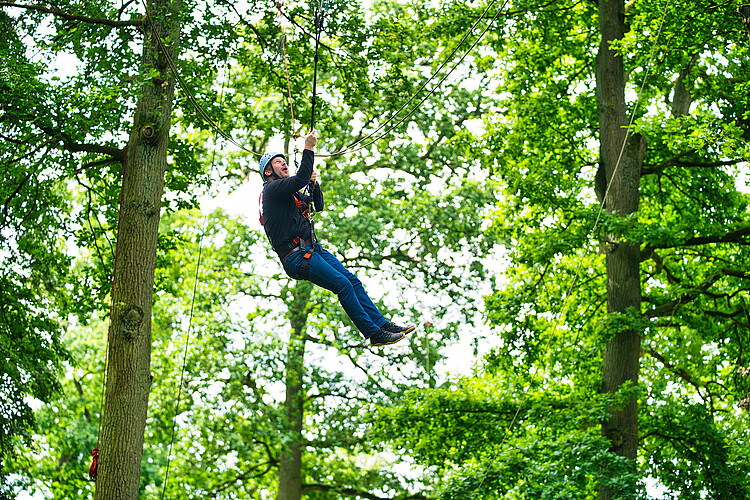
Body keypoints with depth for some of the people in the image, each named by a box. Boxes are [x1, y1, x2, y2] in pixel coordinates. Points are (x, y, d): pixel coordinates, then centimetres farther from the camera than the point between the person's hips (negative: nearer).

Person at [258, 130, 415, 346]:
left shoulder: (291, 192, 24)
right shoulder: (271, 189, -6)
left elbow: (318, 206, 24)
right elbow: (300, 178, -22)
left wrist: (314, 184, 7)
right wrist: (308, 149, -17)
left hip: (313, 249, 10)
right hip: (296, 257, -10)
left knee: (352, 280, 1)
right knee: (343, 285, -16)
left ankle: (382, 324, 3)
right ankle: (374, 334, -14)